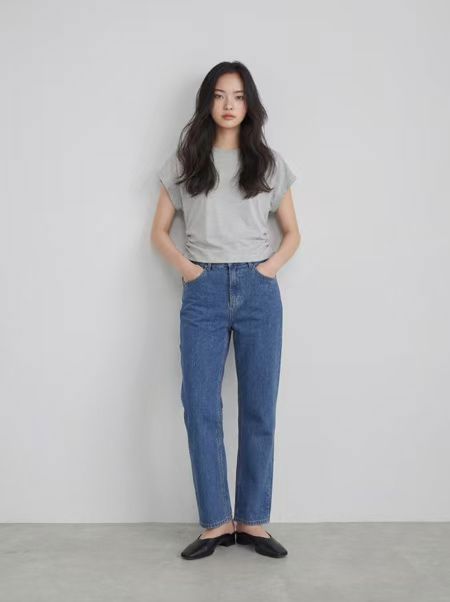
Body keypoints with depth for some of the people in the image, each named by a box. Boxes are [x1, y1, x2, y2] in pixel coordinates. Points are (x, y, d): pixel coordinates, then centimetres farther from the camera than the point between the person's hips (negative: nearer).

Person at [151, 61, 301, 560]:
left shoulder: (268, 162, 11)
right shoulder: (184, 161, 10)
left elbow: (292, 233, 16)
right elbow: (158, 231, 12)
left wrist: (271, 266, -3)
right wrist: (185, 268, -5)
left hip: (258, 291, 1)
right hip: (204, 291, 0)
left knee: (258, 409, 2)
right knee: (200, 408, -4)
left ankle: (252, 521, 13)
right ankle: (216, 523, 8)